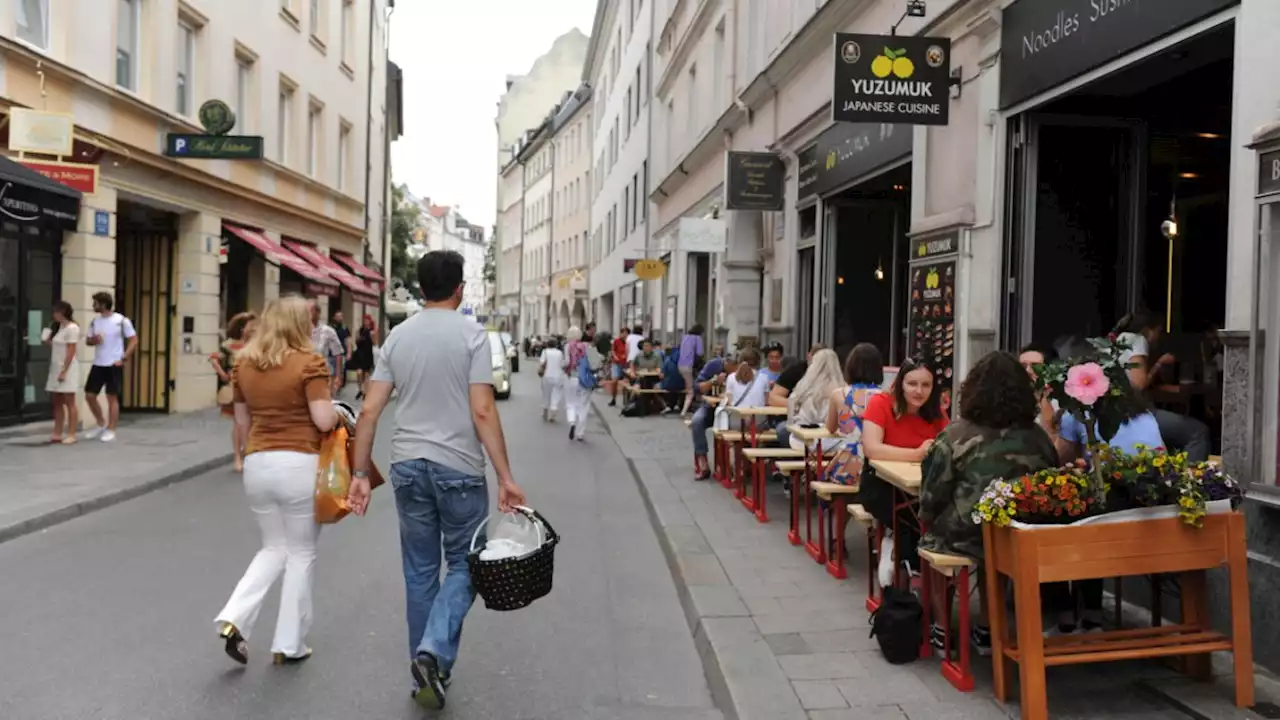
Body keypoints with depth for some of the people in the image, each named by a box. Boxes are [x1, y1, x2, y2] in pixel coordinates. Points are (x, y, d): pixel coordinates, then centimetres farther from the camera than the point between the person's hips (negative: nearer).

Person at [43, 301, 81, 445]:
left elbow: (71, 352, -17)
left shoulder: (72, 328, -12)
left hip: (67, 369, -9)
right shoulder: (59, 327, 16)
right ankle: (57, 434, 10)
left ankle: (71, 435, -2)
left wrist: (64, 371, -20)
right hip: (56, 368, 9)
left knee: (69, 403, -5)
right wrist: (47, 342, 6)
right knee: (57, 402, 7)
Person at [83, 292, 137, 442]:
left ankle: (111, 430, 8)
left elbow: (134, 341, -7)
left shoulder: (121, 321, -9)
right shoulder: (94, 321, 8)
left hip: (114, 365, -6)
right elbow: (88, 341, 16)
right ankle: (101, 425, 24)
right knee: (89, 395, 6)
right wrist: (93, 339, -8)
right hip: (98, 365, 6)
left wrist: (123, 359, -14)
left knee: (112, 397, -1)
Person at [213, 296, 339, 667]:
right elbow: (324, 420, -16)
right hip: (300, 464, -5)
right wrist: (340, 413, 5)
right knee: (301, 553, 10)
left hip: (257, 464, 5)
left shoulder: (243, 363, 7)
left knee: (274, 548, 22)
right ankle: (289, 644, 17)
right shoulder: (310, 362, -11)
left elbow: (242, 420, 14)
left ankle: (233, 618, 4)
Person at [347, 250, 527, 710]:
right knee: (464, 565, 10)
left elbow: (370, 410, 3)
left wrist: (360, 473, 8)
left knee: (419, 570, 14)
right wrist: (505, 477, -12)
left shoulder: (397, 336, 6)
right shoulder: (471, 334, -7)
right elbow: (482, 412, -14)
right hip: (458, 468, -4)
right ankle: (432, 651, -8)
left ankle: (426, 670, 23)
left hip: (407, 466, 4)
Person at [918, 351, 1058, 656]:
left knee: (929, 537, 26)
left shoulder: (956, 435, -10)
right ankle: (987, 629, 38)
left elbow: (932, 498, -4)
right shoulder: (1037, 437, -1)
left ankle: (942, 630, 29)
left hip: (966, 539, -3)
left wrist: (927, 520, 16)